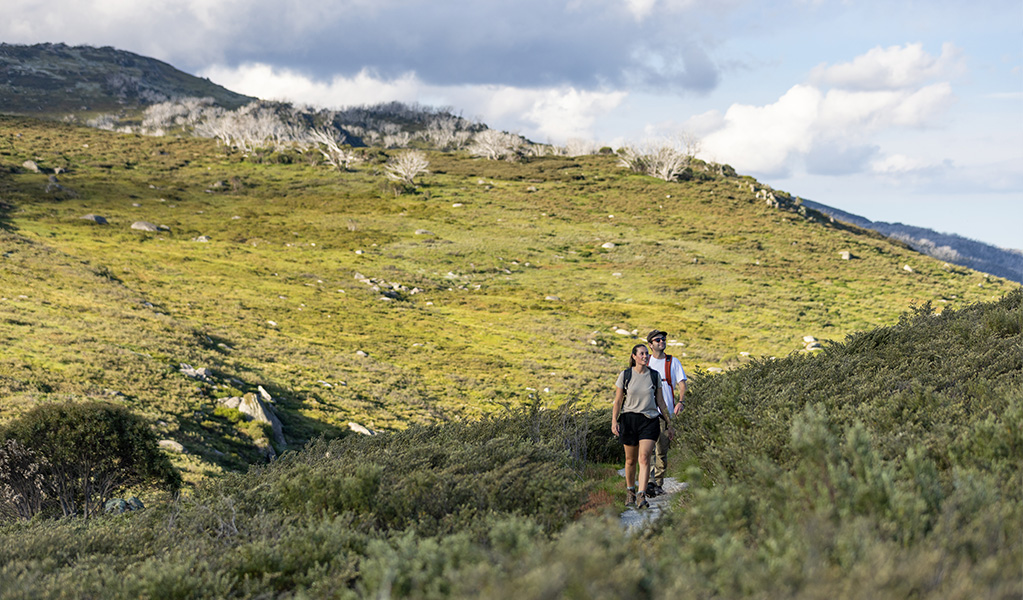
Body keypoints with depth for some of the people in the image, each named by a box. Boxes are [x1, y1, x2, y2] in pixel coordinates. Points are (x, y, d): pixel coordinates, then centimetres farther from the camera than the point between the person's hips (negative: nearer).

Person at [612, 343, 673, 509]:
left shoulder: (654, 376, 5)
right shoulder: (625, 375, 1)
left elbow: (660, 402, 12)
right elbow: (618, 401, 3)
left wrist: (669, 423, 12)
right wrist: (614, 421, -8)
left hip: (650, 420, 0)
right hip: (629, 420, 0)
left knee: (644, 458, -15)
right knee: (631, 460, 9)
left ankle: (642, 496, -20)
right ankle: (630, 491, 31)